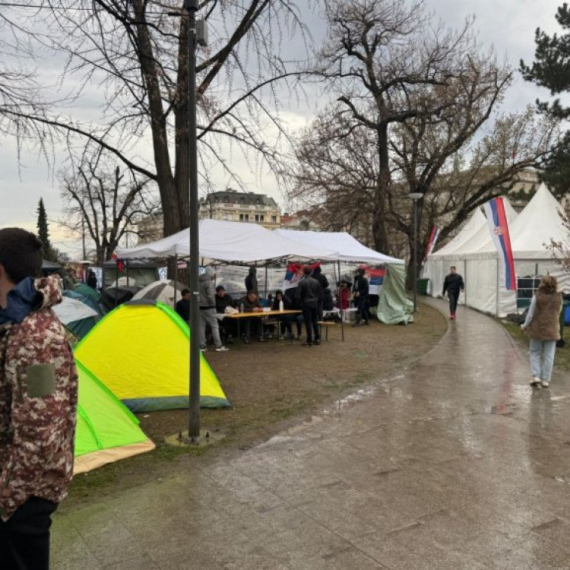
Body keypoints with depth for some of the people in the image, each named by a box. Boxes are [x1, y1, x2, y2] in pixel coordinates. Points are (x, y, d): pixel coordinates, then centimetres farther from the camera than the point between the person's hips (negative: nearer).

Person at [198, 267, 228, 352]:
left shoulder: (199, 282, 12)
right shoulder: (209, 282, -12)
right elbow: (210, 296, -18)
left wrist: (199, 302, 14)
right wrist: (213, 304, -7)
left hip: (200, 307, 7)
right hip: (208, 307, -7)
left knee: (201, 326, 7)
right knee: (215, 326, -2)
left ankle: (202, 346, 8)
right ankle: (218, 346, -3)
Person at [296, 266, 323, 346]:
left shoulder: (302, 283, -11)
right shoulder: (316, 282, 3)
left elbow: (298, 296, -9)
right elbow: (320, 294, 8)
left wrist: (300, 303, 6)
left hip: (306, 304, -4)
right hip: (315, 304, 4)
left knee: (308, 322, -1)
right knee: (315, 322, 13)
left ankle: (309, 340, 1)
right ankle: (317, 339, 16)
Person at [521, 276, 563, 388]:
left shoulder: (537, 297, -12)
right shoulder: (558, 297, -4)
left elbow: (531, 314, -8)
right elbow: (558, 313, 6)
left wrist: (525, 326, 6)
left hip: (537, 328, -2)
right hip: (552, 330, 2)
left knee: (535, 353, 13)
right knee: (549, 355, 7)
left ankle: (536, 376, 3)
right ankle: (545, 380, 9)